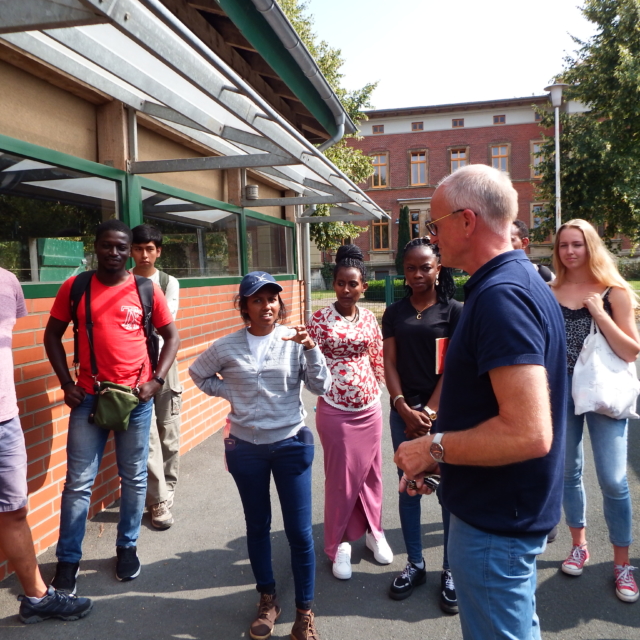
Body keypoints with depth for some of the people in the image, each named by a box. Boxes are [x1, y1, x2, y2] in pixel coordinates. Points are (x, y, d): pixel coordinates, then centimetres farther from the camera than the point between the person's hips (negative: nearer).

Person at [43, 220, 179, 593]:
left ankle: (128, 547, 30)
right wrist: (67, 383, -2)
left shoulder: (147, 290, -2)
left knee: (134, 478, 11)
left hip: (137, 397, 0)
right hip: (89, 396, 0)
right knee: (79, 482, 5)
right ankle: (68, 560, 20)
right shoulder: (74, 287, 0)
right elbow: (53, 335, 8)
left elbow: (172, 336, 4)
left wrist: (156, 381, -7)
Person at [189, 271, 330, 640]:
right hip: (246, 447, 2)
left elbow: (321, 387, -11)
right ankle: (268, 600, 37)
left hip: (291, 444, -1)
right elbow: (199, 374, 12)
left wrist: (310, 347, -23)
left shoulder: (294, 340, -7)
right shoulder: (227, 347, -4)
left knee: (300, 530, 4)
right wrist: (228, 391, -2)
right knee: (258, 526, 16)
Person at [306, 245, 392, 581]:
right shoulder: (320, 319, -10)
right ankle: (338, 543, 26)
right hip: (335, 411, -4)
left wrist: (375, 392, 9)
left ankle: (373, 531, 38)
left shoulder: (369, 318, 2)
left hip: (369, 408, 4)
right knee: (341, 477, 7)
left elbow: (377, 359, 11)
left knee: (371, 472, 16)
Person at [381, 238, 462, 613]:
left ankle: (451, 571, 21)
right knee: (408, 490, 11)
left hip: (444, 413, -3)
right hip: (404, 413, 3)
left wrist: (429, 413, -12)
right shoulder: (394, 313, 7)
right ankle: (415, 565, 27)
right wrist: (405, 409, -10)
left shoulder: (454, 311, -2)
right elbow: (389, 364, 2)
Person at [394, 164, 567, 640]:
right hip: (510, 510, 10)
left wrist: (434, 449, -20)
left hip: (495, 522, -10)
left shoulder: (500, 296, -26)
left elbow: (529, 433, -33)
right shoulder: (525, 280, 8)